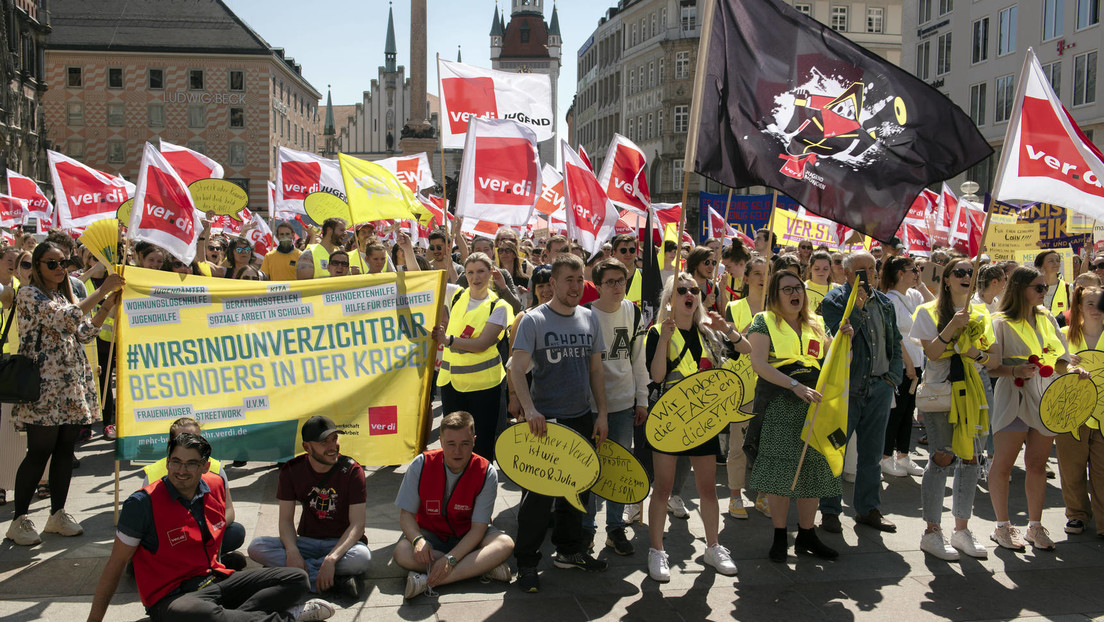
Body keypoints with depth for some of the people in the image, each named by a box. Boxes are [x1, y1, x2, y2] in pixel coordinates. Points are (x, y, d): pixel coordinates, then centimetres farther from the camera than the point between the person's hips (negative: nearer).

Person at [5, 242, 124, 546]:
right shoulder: (29, 294, -6)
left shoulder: (64, 296, 18)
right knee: (39, 452, -5)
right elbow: (66, 320, -20)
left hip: (71, 386, 7)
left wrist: (108, 305, 3)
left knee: (65, 450, 9)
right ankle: (20, 520, 5)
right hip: (43, 386, -7)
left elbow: (84, 333, 14)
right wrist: (101, 291, -19)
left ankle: (58, 514, 18)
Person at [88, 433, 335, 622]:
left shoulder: (216, 486, 3)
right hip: (170, 597, -6)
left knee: (296, 579, -5)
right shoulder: (143, 503, -12)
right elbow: (116, 564, -6)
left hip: (216, 580, 7)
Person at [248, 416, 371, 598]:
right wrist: (292, 552, -26)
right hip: (307, 541, 3)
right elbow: (286, 519, -4)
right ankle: (335, 581, -30)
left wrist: (331, 559, -33)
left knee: (361, 558, -38)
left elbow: (357, 525, -16)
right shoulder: (292, 470, -3)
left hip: (342, 542, -3)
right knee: (256, 547, -24)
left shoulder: (352, 470, -12)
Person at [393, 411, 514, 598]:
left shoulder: (486, 473, -17)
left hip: (468, 537, 0)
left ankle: (428, 581, -36)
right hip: (430, 534, 1)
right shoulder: (421, 465, -15)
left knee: (505, 544, -30)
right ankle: (483, 567, -25)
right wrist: (418, 540, -33)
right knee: (402, 553, -32)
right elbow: (406, 515, -10)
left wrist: (450, 559, -33)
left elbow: (478, 528, -18)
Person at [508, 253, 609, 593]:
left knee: (578, 488, 16)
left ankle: (569, 549, 33)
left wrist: (601, 413, 7)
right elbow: (517, 368, -14)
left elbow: (596, 369, 13)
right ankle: (526, 562, 9)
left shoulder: (589, 318, 8)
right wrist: (529, 409, -27)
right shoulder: (534, 320, -8)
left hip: (582, 418, 6)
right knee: (539, 494, -4)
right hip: (545, 420, -6)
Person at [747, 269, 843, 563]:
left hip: (814, 404, 5)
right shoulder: (764, 321, 1)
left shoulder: (815, 325, 17)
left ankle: (806, 534, 19)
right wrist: (795, 385, -23)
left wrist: (844, 339, 0)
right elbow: (758, 363, -13)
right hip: (779, 406, -5)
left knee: (812, 469, 7)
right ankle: (780, 536, 9)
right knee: (781, 471, -4)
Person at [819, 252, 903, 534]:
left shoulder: (884, 303, 13)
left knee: (872, 450, 13)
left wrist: (894, 375, 7)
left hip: (880, 386, 6)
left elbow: (895, 341, 19)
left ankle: (868, 508, 24)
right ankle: (830, 511, 10)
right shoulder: (834, 300, -5)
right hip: (846, 386, -5)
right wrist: (856, 307, -27)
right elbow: (836, 337, -19)